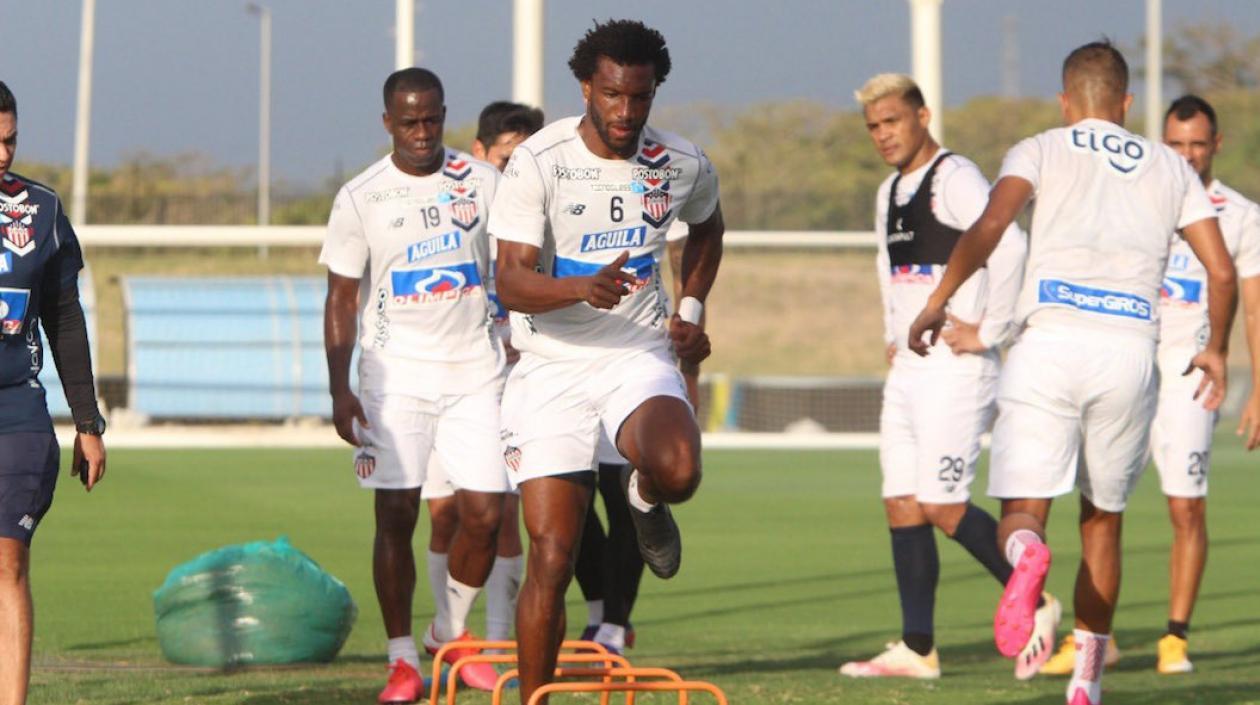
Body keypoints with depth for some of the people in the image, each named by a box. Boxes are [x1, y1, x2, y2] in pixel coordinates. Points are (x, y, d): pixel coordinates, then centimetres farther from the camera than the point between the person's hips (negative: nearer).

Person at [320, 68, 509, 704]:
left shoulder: (483, 182, 4)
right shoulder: (360, 198, -1)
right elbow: (342, 299, 2)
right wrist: (339, 389, -5)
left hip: (474, 371, 2)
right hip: (395, 372, -2)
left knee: (485, 513, -4)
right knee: (396, 516, -7)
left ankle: (452, 633, 20)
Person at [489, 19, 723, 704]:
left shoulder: (684, 165, -1)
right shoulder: (538, 163, -13)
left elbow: (706, 226, 24)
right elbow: (512, 282, -20)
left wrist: (691, 308, 13)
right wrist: (584, 289, -37)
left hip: (640, 355, 2)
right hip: (551, 365, -2)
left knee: (677, 472, -30)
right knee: (551, 556, -7)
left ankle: (643, 498, 8)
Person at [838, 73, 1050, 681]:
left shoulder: (955, 179, -12)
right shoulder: (890, 192, 17)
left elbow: (1009, 246, -25)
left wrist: (988, 333, -20)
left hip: (955, 367, -9)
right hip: (907, 368, 9)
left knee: (942, 506, -13)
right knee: (902, 506, 5)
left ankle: (1033, 604, 2)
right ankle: (917, 649, 7)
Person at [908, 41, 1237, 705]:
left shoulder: (1040, 151, 12)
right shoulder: (1169, 167, 20)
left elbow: (988, 226, -7)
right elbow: (1222, 271, 16)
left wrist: (938, 301, -3)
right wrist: (1215, 349, 31)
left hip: (1050, 338, -2)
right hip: (1131, 351, 2)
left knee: (1021, 510, -3)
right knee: (1102, 517, 19)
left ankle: (1027, 554, -41)